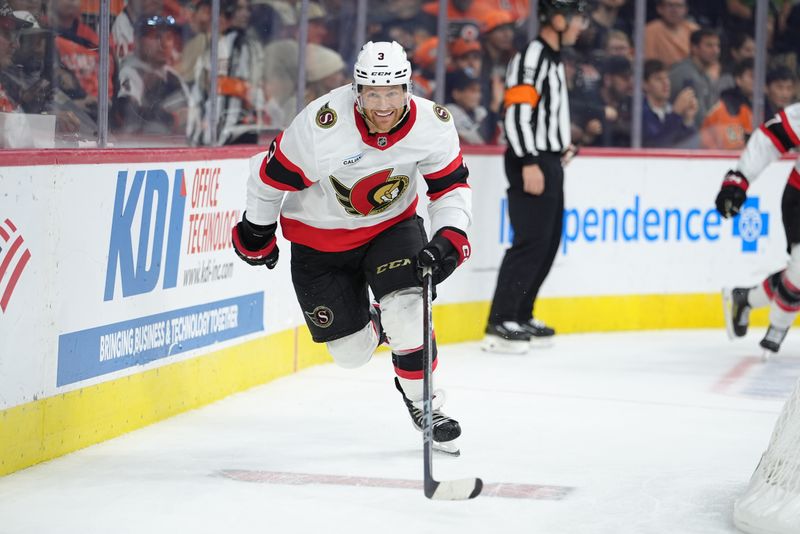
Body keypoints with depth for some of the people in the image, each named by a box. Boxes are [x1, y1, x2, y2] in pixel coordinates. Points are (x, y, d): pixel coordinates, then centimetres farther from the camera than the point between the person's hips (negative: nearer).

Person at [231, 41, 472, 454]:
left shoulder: (432, 124, -21)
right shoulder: (321, 125, -32)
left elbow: (451, 186, -8)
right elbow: (272, 173, -16)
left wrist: (449, 237, -26)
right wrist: (257, 229, -2)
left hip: (392, 223, 2)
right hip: (321, 238, -1)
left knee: (406, 309, -23)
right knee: (351, 351, 0)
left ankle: (423, 402, 0)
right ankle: (377, 325, 38)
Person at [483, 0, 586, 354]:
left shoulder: (553, 59, 18)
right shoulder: (532, 56, -14)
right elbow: (515, 112, -22)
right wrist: (528, 162, -26)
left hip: (549, 163, 10)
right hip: (532, 163, -10)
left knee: (549, 242, 12)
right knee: (531, 241, -14)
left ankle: (521, 316, 21)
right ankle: (499, 325, -15)